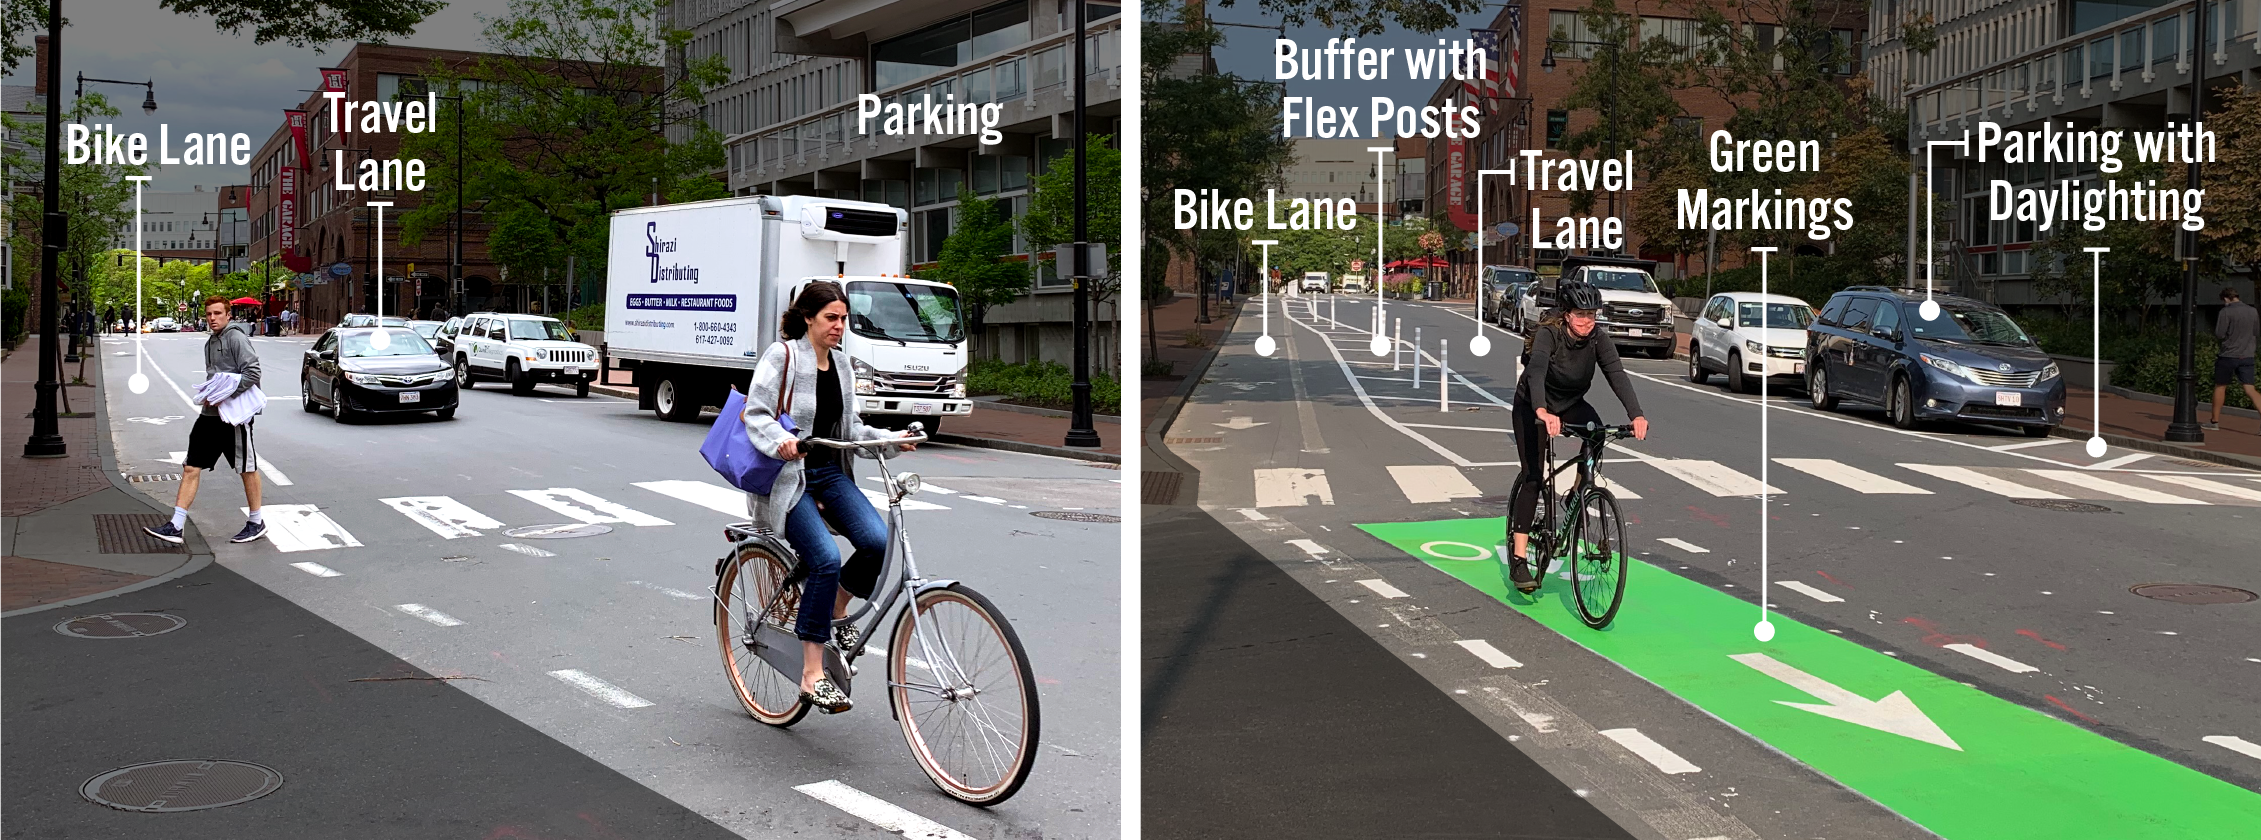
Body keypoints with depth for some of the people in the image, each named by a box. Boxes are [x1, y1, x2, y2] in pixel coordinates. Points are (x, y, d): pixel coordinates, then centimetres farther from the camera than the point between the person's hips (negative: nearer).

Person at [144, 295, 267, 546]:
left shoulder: (236, 337, -10)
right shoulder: (210, 343, 17)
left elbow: (253, 372, -20)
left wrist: (225, 396, -20)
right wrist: (209, 395, 10)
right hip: (210, 414, 9)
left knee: (248, 469, 5)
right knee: (191, 468, 2)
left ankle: (256, 523, 18)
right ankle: (176, 526, 2)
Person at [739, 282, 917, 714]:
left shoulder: (840, 363, 12)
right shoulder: (782, 356, -8)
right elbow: (756, 414, -16)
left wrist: (890, 439, 1)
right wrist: (779, 442, -35)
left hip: (829, 473, 6)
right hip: (786, 477, -6)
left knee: (877, 541, -19)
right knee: (826, 558, -24)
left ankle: (836, 613, 10)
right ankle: (812, 676, -17)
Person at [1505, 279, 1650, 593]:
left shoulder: (1598, 337, -17)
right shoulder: (1548, 334, -28)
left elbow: (1616, 373, -28)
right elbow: (1535, 370, -45)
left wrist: (1636, 415, -44)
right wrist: (1542, 412, -63)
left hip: (1571, 403, 4)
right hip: (1533, 407, -4)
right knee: (1533, 475, -14)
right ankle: (1519, 559, -14)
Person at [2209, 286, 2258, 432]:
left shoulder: (2226, 312, -10)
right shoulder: (2253, 311, 6)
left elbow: (2219, 335, -13)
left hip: (2228, 356, -4)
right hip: (2247, 357, 4)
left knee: (2220, 387, 12)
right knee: (2250, 390, -1)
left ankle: (2215, 421, 18)